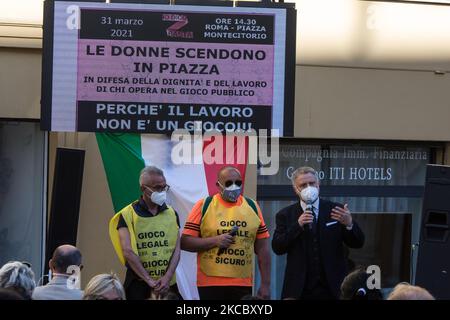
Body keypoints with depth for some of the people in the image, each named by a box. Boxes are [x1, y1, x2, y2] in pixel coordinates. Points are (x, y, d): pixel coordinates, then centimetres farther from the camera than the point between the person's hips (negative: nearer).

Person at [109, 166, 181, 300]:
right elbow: (128, 252, -11)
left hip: (168, 284, 4)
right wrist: (149, 280, -15)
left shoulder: (172, 214, 9)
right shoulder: (127, 215, -4)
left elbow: (176, 249, 3)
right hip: (138, 285, -3)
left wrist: (167, 278, -11)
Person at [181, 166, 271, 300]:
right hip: (210, 284, -2)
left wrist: (265, 284, 5)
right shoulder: (204, 206, -1)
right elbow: (185, 242, -3)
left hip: (243, 284, 2)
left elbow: (262, 249, 9)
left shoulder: (252, 207, 8)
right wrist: (215, 241, -16)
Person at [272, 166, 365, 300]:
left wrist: (349, 223, -18)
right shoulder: (285, 214, 4)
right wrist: (298, 225, -15)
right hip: (299, 289, 0)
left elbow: (358, 243, 2)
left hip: (332, 288, 0)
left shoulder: (335, 210, 3)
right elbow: (277, 248, -4)